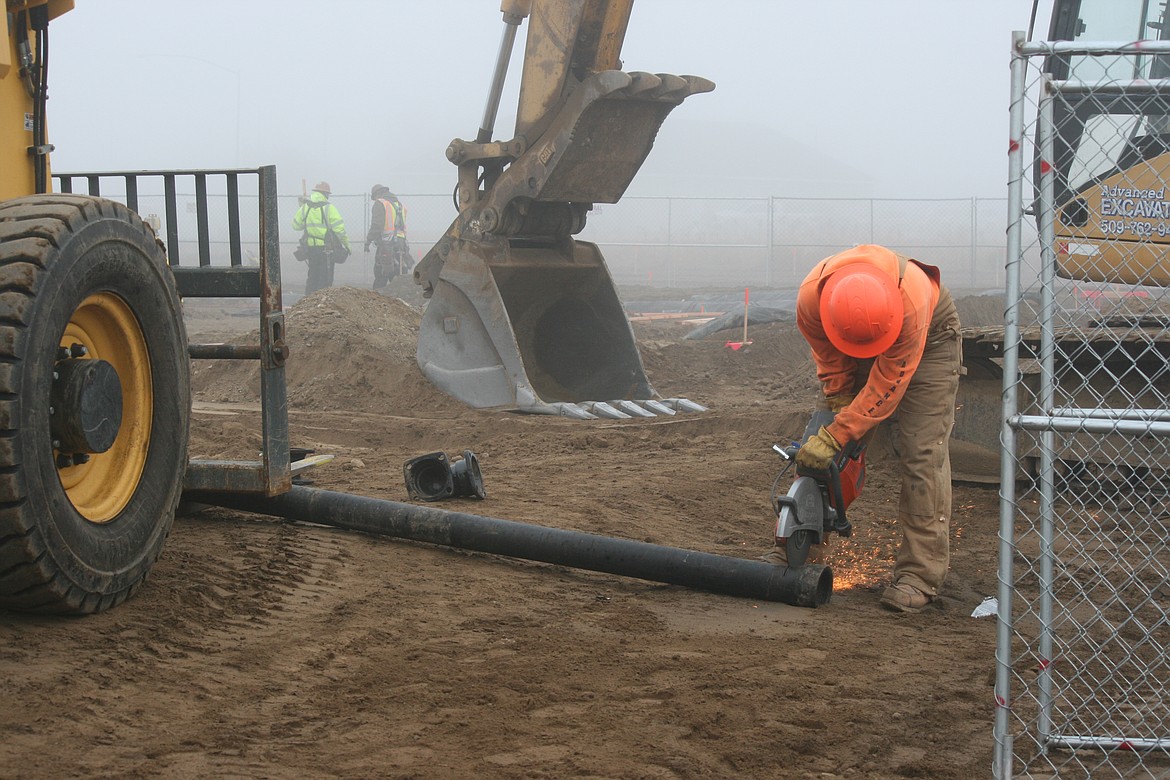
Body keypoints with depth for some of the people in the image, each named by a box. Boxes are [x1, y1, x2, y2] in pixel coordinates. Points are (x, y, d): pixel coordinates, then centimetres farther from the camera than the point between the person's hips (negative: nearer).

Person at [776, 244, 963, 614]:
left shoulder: (912, 299, -44)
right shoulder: (811, 296, -33)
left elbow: (887, 385, -36)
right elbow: (828, 357, -11)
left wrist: (835, 437, -34)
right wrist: (838, 400, -12)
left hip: (930, 337, -4)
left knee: (922, 453, -16)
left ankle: (920, 576, -16)